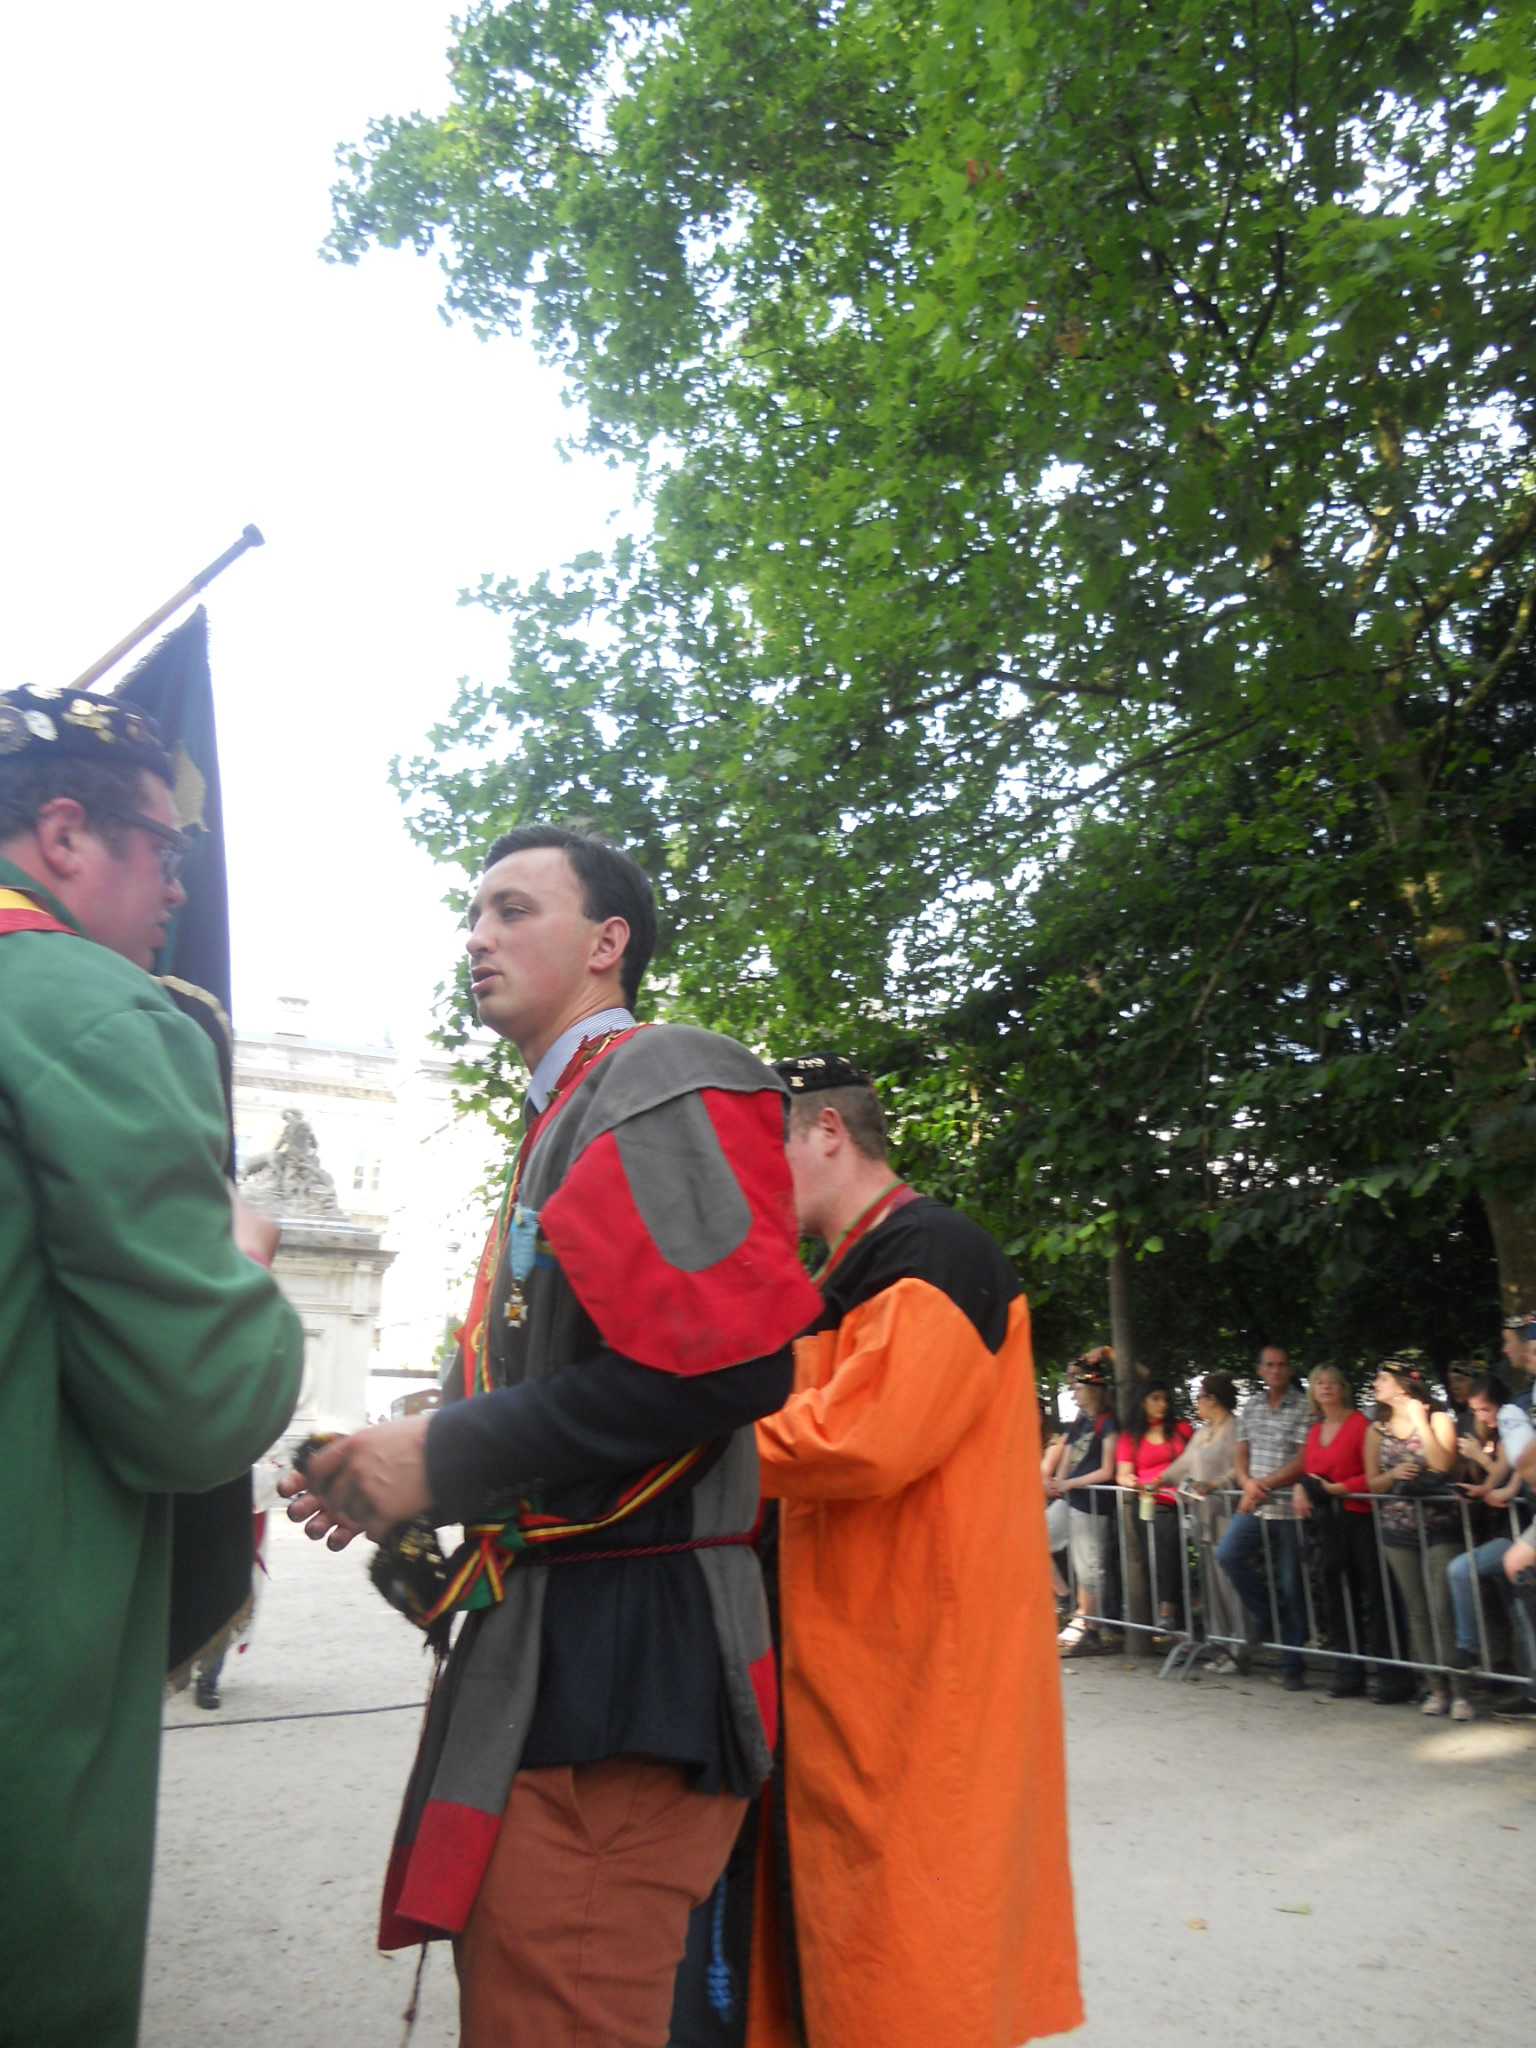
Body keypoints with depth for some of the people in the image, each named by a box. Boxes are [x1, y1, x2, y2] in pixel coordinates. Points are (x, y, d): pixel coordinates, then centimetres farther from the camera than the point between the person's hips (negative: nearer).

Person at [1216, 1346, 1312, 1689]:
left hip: (1289, 1506, -4)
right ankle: (1267, 1615, 10)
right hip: (1255, 1505, 4)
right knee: (1228, 1555, -15)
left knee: (1291, 1585, 2)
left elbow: (1303, 1462, -10)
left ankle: (1292, 1666, 15)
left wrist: (1264, 1486, -13)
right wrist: (1248, 1483, -7)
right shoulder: (1251, 1406, 13)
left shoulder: (1304, 1408, -4)